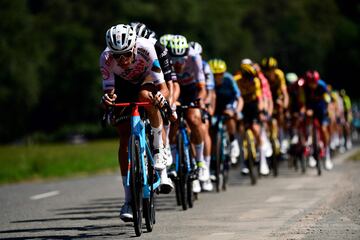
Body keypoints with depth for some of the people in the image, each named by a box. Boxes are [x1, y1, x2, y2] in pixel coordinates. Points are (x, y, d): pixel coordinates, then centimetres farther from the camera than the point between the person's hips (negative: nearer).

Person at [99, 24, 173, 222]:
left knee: (146, 96, -38)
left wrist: (161, 96, -60)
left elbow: (163, 87, -38)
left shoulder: (145, 48, -36)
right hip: (123, 85, 1)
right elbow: (109, 91, -30)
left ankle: (158, 152, -21)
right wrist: (107, 99, -54)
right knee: (124, 139, -9)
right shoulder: (106, 58, -33)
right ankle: (129, 199, -4)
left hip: (147, 79, -1)